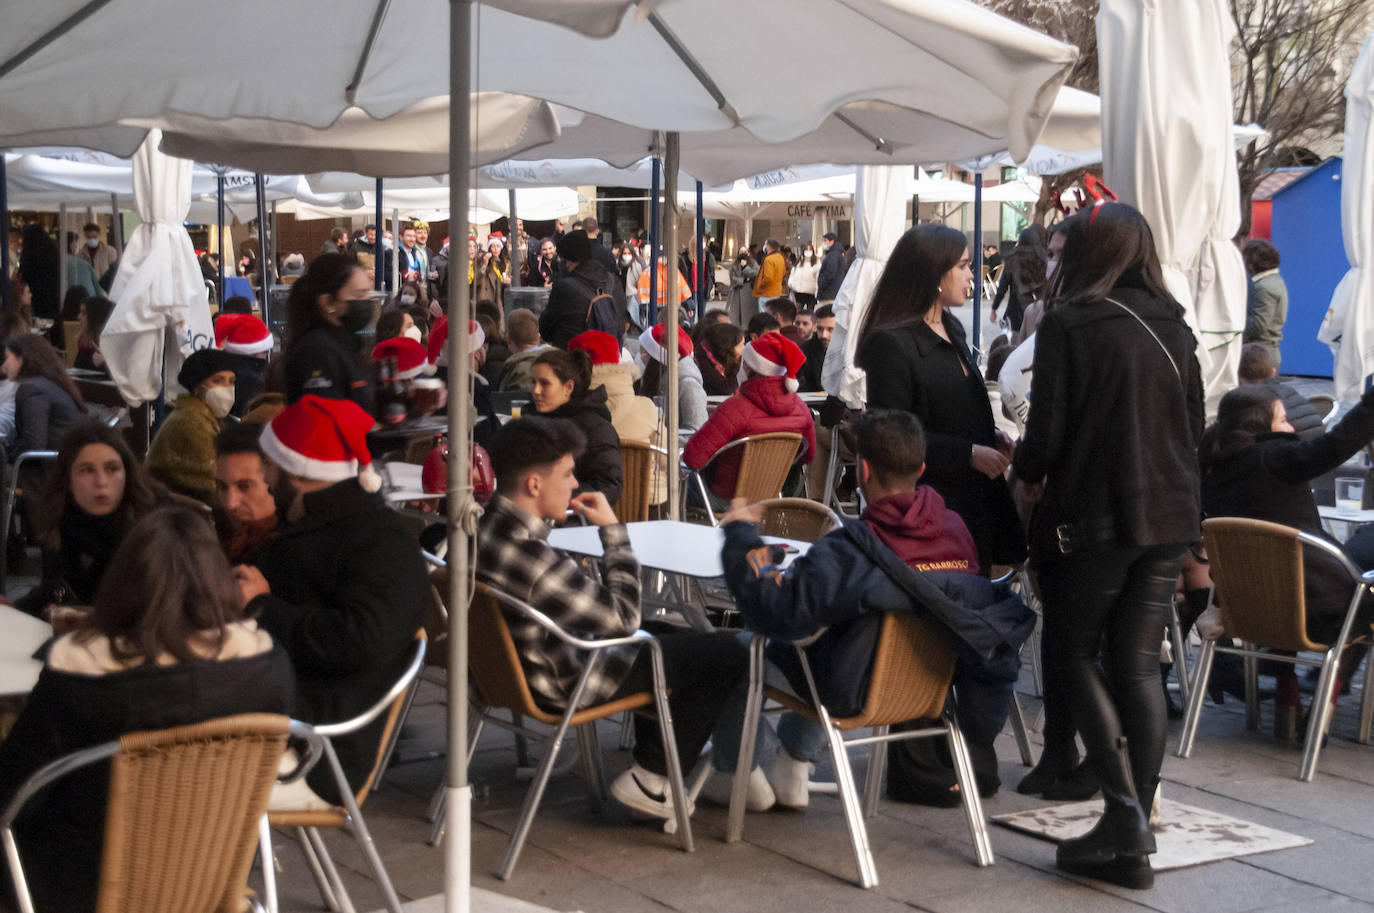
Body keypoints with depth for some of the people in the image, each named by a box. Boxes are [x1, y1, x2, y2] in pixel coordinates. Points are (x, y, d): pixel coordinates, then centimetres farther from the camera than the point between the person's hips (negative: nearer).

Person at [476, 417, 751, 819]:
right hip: (565, 684, -10)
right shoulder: (534, 561, -36)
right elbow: (623, 617, -24)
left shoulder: (480, 527, -8)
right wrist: (612, 530, -18)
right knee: (728, 653, -6)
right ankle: (651, 777, 7)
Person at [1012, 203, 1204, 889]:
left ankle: (1124, 817, -7)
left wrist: (1026, 471, 9)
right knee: (1139, 666, 8)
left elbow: (1046, 436, -11)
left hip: (1092, 520, -5)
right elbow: (1194, 428, 15)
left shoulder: (1069, 325, -10)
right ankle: (1136, 830, 8)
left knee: (1074, 658, 6)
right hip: (1170, 516, 5)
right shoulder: (1174, 329, 8)